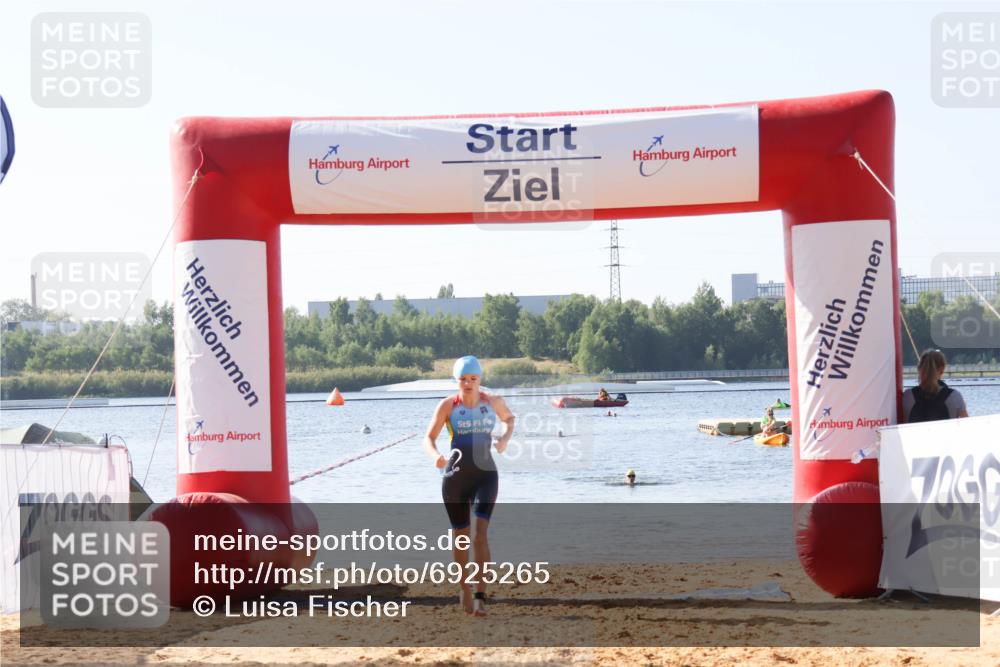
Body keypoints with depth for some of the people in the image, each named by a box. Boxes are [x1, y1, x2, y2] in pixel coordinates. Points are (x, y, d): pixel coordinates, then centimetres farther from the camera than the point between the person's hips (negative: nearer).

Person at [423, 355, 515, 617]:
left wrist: (505, 438, 0)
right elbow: (428, 438, -8)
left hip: (485, 474, 0)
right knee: (461, 536, 8)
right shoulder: (448, 406, -5)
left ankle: (481, 595, -21)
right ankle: (465, 591, 27)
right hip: (455, 476, 0)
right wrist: (436, 456, -30)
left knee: (481, 531, -17)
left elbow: (510, 419, 21)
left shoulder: (492, 402, 1)